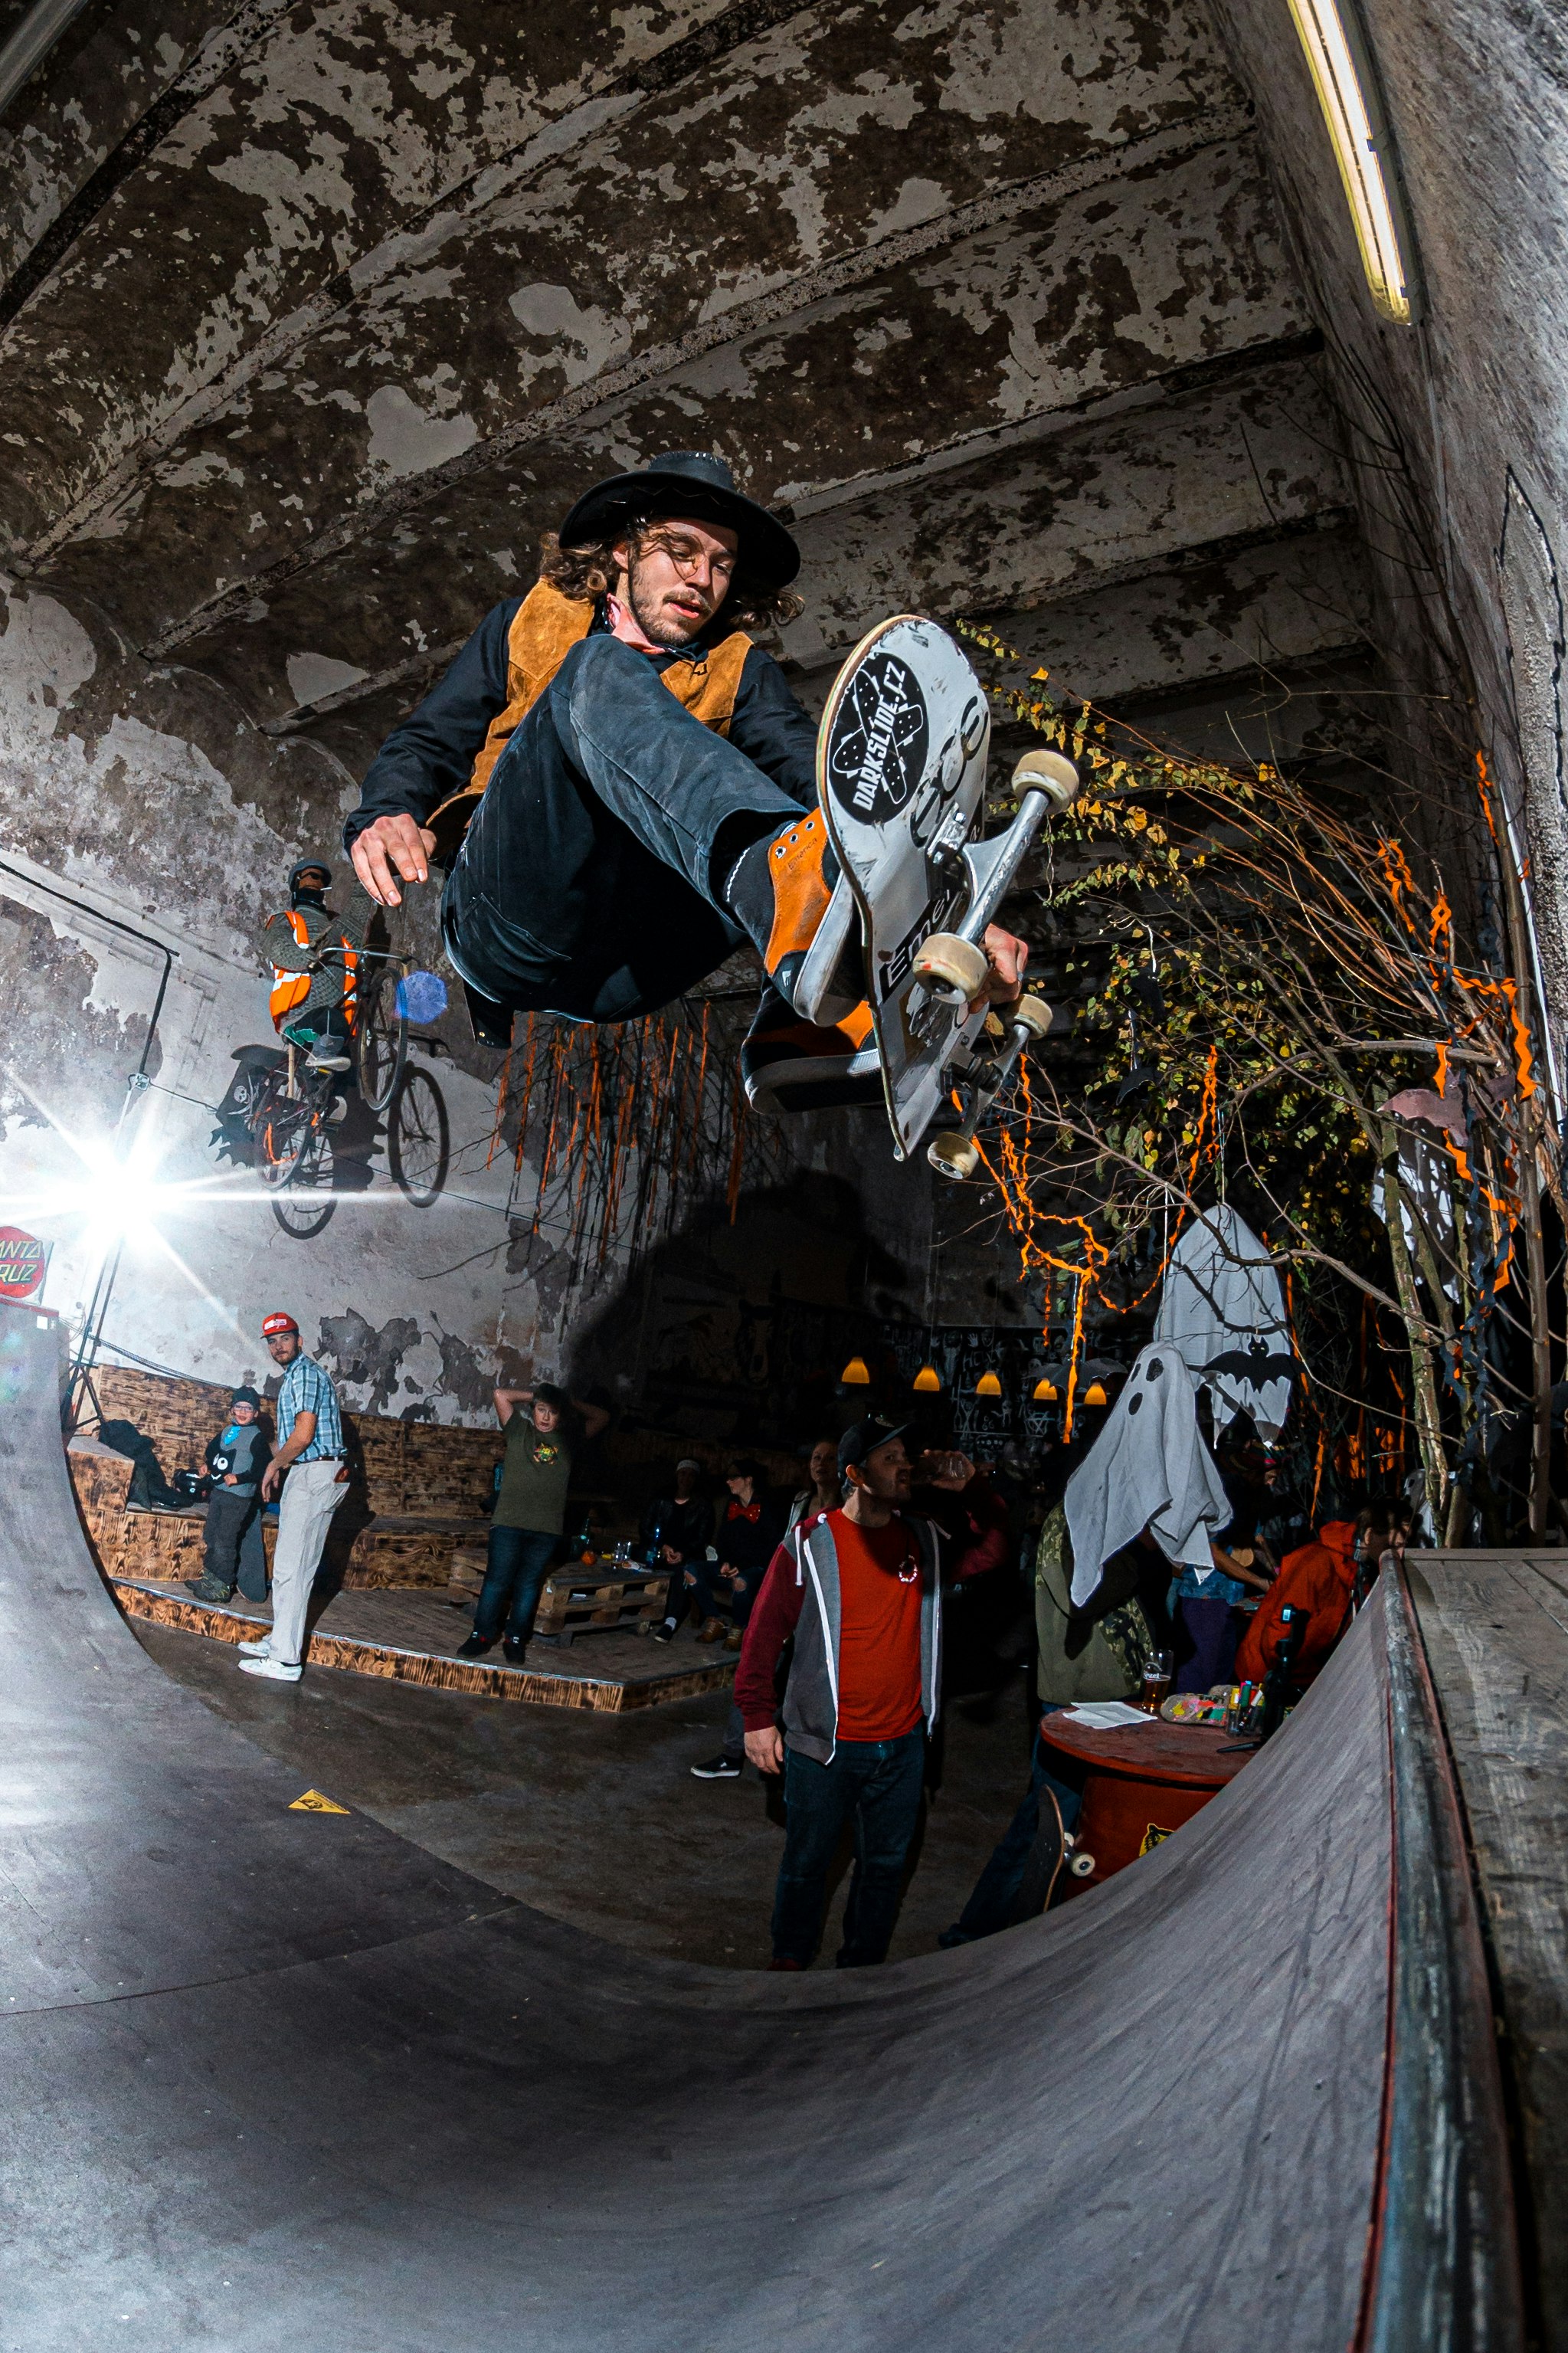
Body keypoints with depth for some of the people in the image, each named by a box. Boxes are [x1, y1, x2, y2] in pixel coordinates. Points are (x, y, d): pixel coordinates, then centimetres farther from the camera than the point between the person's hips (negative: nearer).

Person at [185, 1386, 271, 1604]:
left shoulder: (257, 1436, -10)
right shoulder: (227, 1430, 9)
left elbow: (263, 1469, -14)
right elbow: (212, 1452, 22)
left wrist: (239, 1478, -21)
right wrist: (209, 1466, 2)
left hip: (238, 1498, -7)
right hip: (218, 1492, 7)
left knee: (225, 1541, -5)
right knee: (212, 1536, 18)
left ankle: (223, 1587, 4)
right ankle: (210, 1576, 33)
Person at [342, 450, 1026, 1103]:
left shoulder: (738, 671, 20)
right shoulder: (531, 624, 22)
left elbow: (815, 775, 0)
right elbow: (427, 745, 17)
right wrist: (388, 815, -9)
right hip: (510, 928, -1)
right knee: (599, 672, -22)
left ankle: (801, 1037, -44)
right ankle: (789, 884, -52)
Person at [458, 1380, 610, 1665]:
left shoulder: (568, 1440, 12)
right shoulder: (519, 1431, 7)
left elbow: (601, 1417, 19)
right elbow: (500, 1394, 0)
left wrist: (570, 1401, 15)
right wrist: (534, 1395, 8)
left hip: (548, 1530, 2)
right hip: (509, 1523, -2)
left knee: (529, 1584, 8)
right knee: (497, 1580, 2)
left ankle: (516, 1638, 18)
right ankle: (482, 1635, 14)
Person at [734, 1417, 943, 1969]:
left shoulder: (925, 1541, 1)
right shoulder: (810, 1544, -12)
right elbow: (765, 1630, -8)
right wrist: (758, 1717, -6)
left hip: (902, 1745, 4)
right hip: (824, 1744, -4)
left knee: (886, 1863, 17)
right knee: (808, 1862, 14)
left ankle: (862, 1964, 39)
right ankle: (788, 1960, 38)